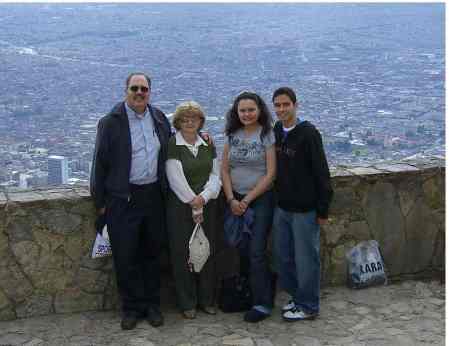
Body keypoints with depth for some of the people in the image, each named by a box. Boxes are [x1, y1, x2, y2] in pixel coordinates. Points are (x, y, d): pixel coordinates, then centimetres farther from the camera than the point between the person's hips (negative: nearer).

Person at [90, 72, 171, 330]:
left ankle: (152, 304, 24)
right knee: (126, 256, 2)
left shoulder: (160, 119, 7)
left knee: (152, 253, 12)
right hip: (123, 200, -3)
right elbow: (100, 163, -3)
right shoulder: (111, 122, -5)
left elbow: (168, 154, 20)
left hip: (154, 195, 4)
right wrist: (100, 201, -3)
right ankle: (132, 307, 16)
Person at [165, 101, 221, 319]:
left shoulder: (208, 145, 8)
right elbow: (176, 180, -12)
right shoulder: (172, 145, -6)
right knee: (182, 254, 1)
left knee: (207, 251, 8)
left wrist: (203, 197, -13)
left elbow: (215, 176, 4)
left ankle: (206, 300, 21)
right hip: (180, 208, -4)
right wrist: (194, 206, -12)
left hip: (207, 206, 4)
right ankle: (187, 303, 12)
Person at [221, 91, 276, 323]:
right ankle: (247, 294, 22)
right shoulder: (232, 135, 6)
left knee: (256, 252, -9)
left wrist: (247, 199, -12)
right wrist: (231, 200, -6)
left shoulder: (267, 135, -7)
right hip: (236, 200, 5)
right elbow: (224, 170, 6)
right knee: (242, 251, 7)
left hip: (261, 198, -4)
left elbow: (271, 173, -11)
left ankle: (262, 303, 0)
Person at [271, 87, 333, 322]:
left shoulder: (308, 133, -14)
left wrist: (323, 209, -13)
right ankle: (298, 298, 31)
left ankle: (309, 307, 16)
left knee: (306, 259, 3)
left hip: (304, 210, -7)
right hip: (282, 207, 7)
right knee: (284, 257, 14)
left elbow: (321, 173, -13)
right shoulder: (275, 132, 5)